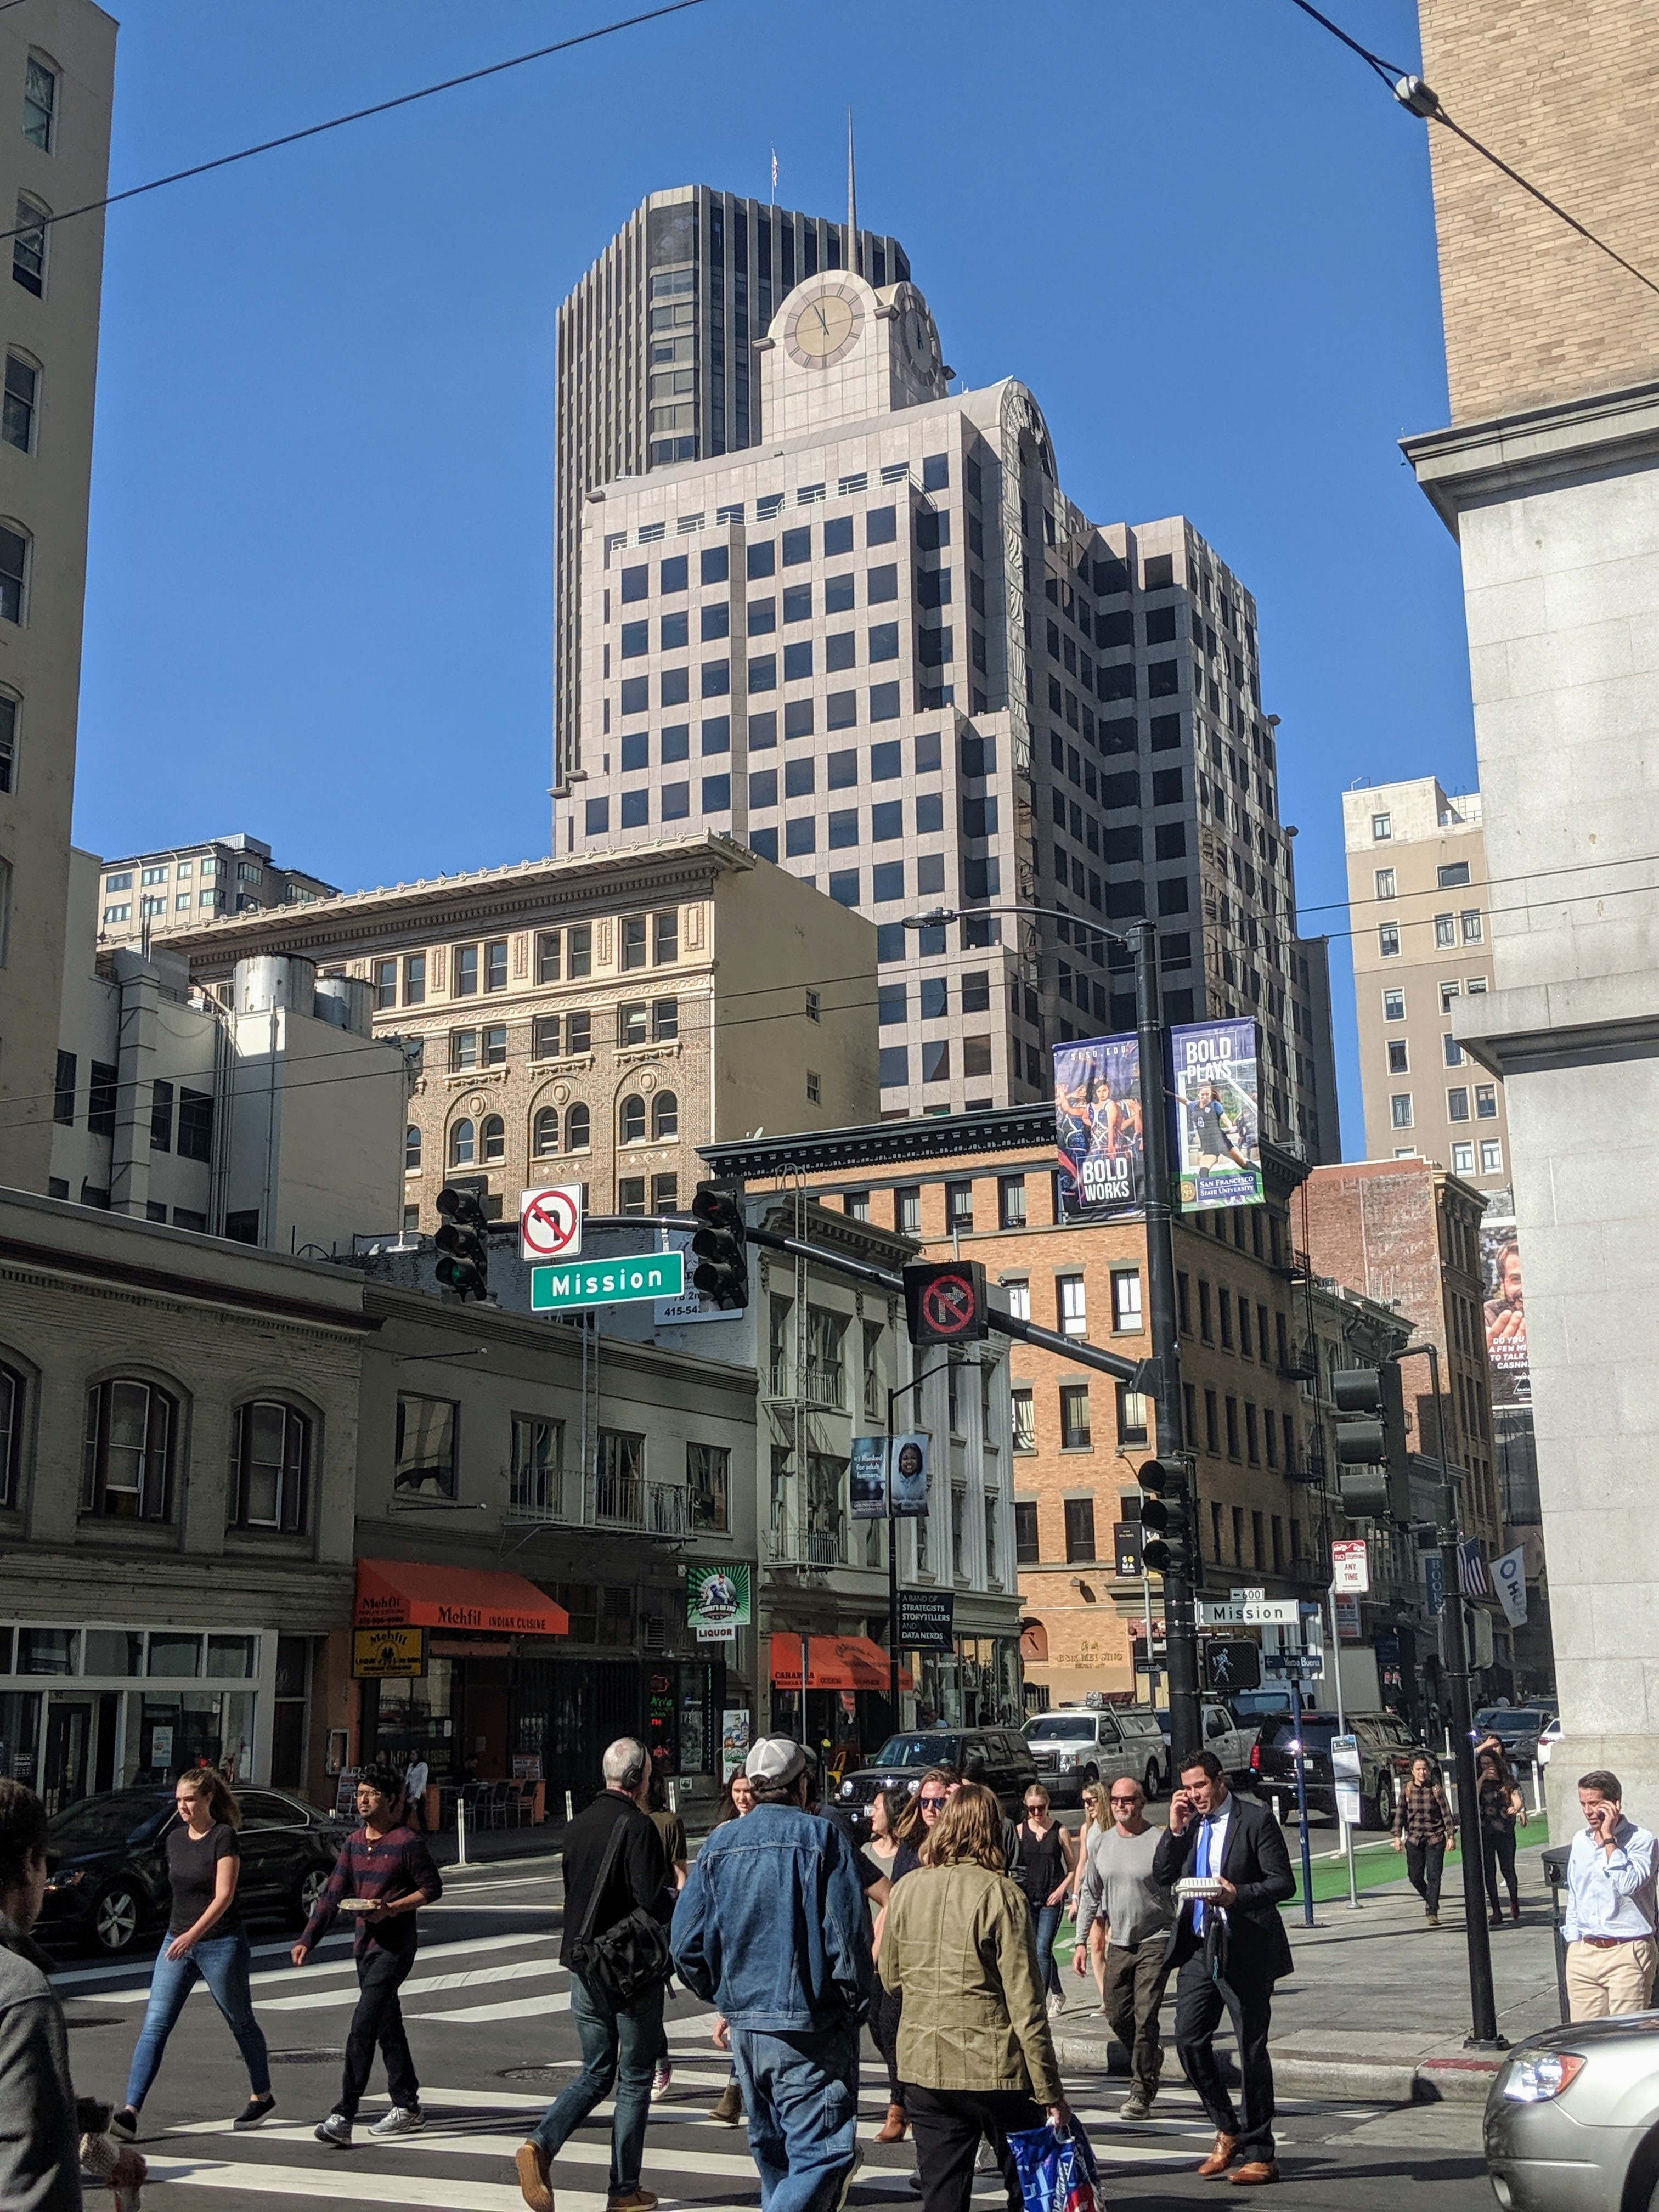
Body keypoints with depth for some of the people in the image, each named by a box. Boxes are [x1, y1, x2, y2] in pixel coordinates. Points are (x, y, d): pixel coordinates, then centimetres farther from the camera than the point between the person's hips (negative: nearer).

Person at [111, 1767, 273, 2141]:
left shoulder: (224, 1837, -13)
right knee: (154, 2026, -7)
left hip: (221, 1944, -6)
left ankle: (262, 2096, 29)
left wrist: (193, 1934, -31)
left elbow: (224, 1895, -20)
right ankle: (131, 2112, -14)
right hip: (178, 1942, 6)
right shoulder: (175, 1839, 6)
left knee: (241, 2023, 10)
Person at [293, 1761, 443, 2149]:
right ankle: (408, 2107, 24)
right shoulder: (354, 1842, 9)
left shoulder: (407, 1842, -11)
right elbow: (333, 1894, 9)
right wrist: (308, 1939, 0)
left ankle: (343, 2117, -17)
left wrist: (390, 1909, -18)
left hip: (396, 1946, -8)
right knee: (387, 2027, 14)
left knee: (363, 2026, -15)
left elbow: (432, 1888, -6)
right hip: (365, 1944, 8)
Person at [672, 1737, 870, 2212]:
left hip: (744, 2023, 6)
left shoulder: (719, 1843, 7)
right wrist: (855, 2005, 0)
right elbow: (848, 1934, -13)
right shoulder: (821, 1837, -8)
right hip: (811, 2028, -6)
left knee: (772, 2150, 21)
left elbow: (686, 1943, 6)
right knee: (821, 2152, -6)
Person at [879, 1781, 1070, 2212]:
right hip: (995, 2070, -4)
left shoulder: (905, 1892, 1)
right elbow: (1025, 2002, -14)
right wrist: (1050, 2092, -9)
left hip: (922, 2067, 4)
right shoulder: (1001, 1894, -13)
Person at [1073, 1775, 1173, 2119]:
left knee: (1145, 2017, -9)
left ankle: (1141, 2093, 1)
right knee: (1117, 2015, 10)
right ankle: (1151, 2057, 36)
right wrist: (1082, 1941, 9)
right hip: (1118, 1944, 6)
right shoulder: (1100, 1843, 7)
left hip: (1156, 1942, -6)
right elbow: (1090, 1895, 13)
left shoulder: (1160, 1842, -10)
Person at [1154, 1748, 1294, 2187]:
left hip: (1246, 1952, -5)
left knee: (1252, 2050, 2)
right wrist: (1175, 1829, -6)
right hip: (1198, 1948, 6)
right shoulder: (1187, 1824, 10)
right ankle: (1228, 2132, 20)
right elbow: (1162, 1876, 5)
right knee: (1188, 2039, 1)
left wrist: (1238, 1895, -25)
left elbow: (1283, 1882, -11)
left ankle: (1258, 2153, 12)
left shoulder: (1256, 1820, -7)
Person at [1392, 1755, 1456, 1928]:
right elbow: (1400, 1814, 6)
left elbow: (1446, 1813, -1)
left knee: (1434, 1876, -7)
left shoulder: (1436, 1789, -3)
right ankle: (1430, 1900, 31)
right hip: (1414, 1838, 2)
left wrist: (1451, 1836, -5)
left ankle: (1432, 1913, -1)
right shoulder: (1407, 1790, 3)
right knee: (1415, 1876, 4)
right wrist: (1397, 1836, 1)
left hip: (1435, 1838, -2)